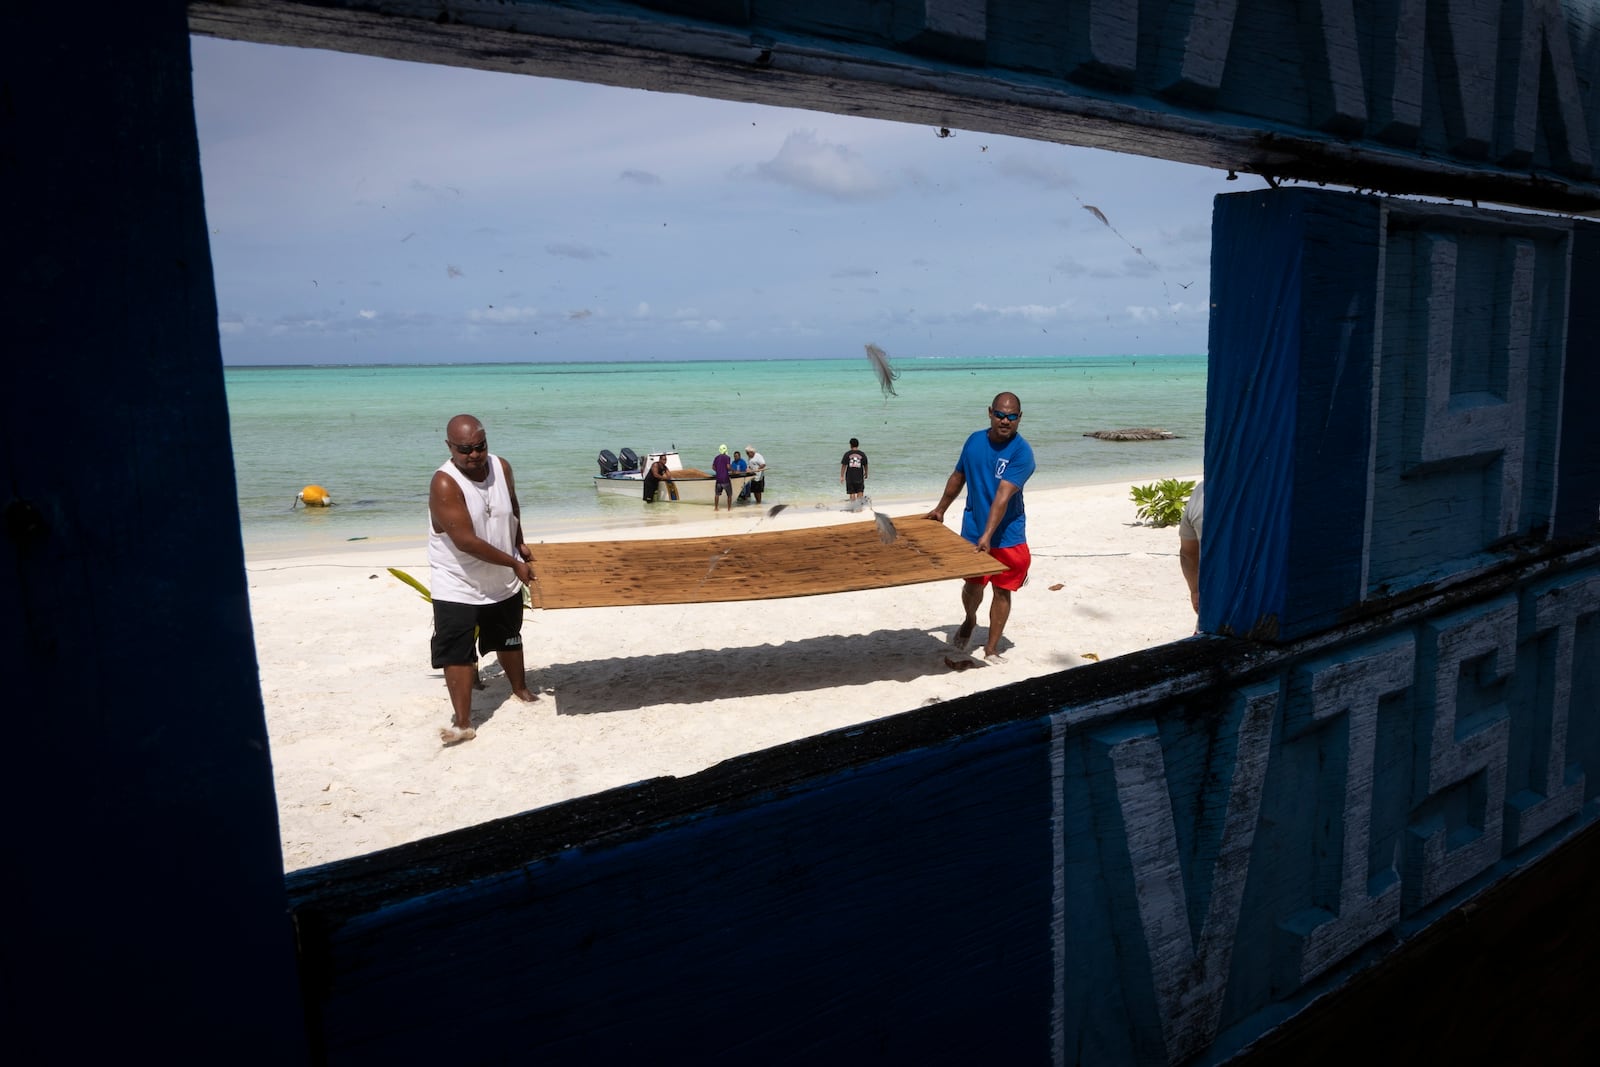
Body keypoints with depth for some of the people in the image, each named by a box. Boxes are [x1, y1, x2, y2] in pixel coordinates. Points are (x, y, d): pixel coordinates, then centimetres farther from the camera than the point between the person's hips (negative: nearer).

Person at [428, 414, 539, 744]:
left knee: (509, 639, 24)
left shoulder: (502, 468, -8)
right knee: (457, 653, -6)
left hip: (504, 583, 6)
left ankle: (520, 688, 46)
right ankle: (463, 723, 2)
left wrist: (519, 545, 9)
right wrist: (514, 563, -25)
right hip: (457, 588, -6)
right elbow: (465, 540, -29)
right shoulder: (445, 483, -26)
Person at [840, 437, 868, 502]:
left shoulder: (847, 454, -4)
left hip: (850, 477, 0)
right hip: (859, 477, 0)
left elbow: (843, 466, -6)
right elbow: (865, 465, 7)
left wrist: (842, 476, -1)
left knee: (852, 493, 8)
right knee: (860, 492, 10)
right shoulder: (862, 454, -1)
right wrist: (866, 474, 23)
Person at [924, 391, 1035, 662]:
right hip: (972, 532, 3)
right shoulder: (975, 440, -1)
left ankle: (991, 649, 17)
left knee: (1002, 591, 5)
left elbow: (1003, 496, -27)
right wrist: (940, 509, 22)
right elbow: (958, 476, 16)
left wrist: (988, 536, -34)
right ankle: (970, 621, 43)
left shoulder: (1021, 452, -17)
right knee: (972, 586, 11)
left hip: (1007, 536, -3)